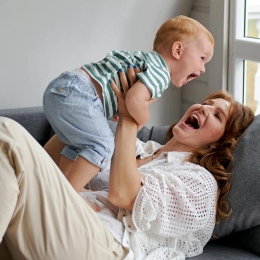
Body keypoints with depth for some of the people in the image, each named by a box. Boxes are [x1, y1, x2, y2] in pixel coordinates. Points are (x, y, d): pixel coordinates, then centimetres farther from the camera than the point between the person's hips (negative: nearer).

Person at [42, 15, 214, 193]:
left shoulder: (145, 59, 20)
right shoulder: (161, 73, -12)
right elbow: (135, 99, -28)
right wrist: (143, 120, -7)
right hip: (74, 93, -10)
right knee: (102, 144, -12)